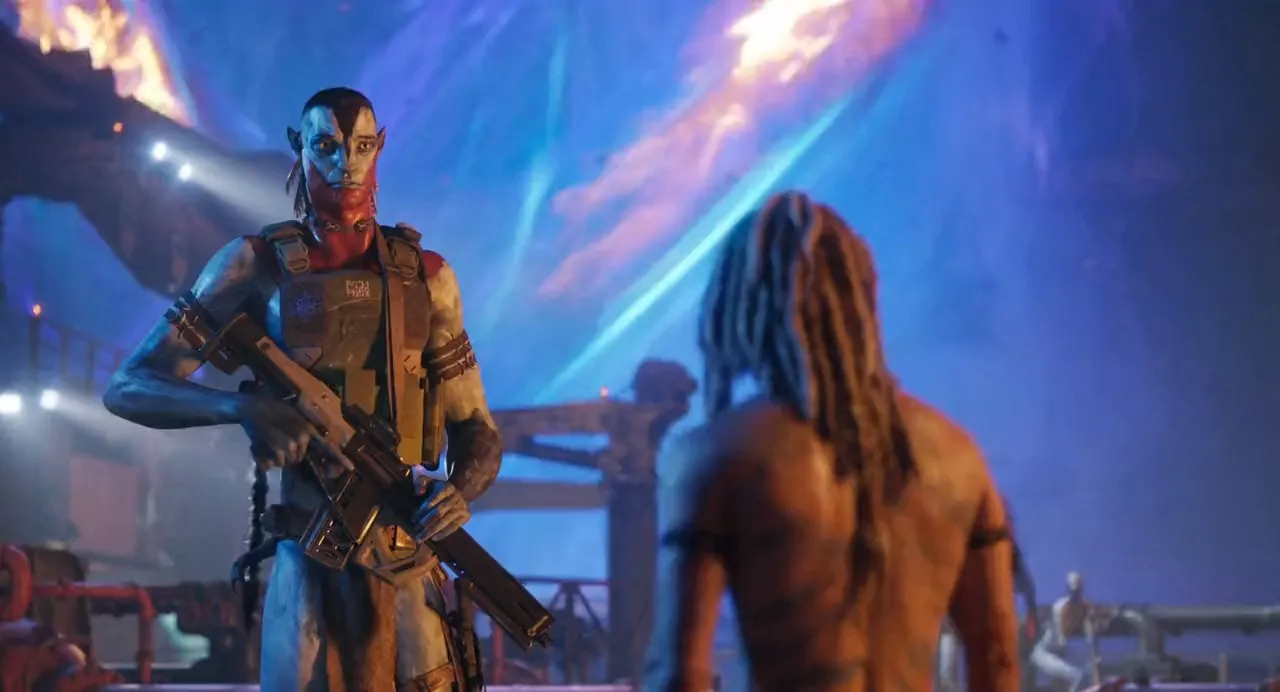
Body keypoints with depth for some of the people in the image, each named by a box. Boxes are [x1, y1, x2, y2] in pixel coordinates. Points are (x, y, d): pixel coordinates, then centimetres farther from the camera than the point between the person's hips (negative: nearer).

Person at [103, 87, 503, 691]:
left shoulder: (424, 276, 7)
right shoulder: (257, 266, 1)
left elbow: (475, 430, 10)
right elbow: (128, 388, -3)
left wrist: (461, 489, -14)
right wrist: (242, 406, -20)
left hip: (409, 563, 2)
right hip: (306, 562, -1)